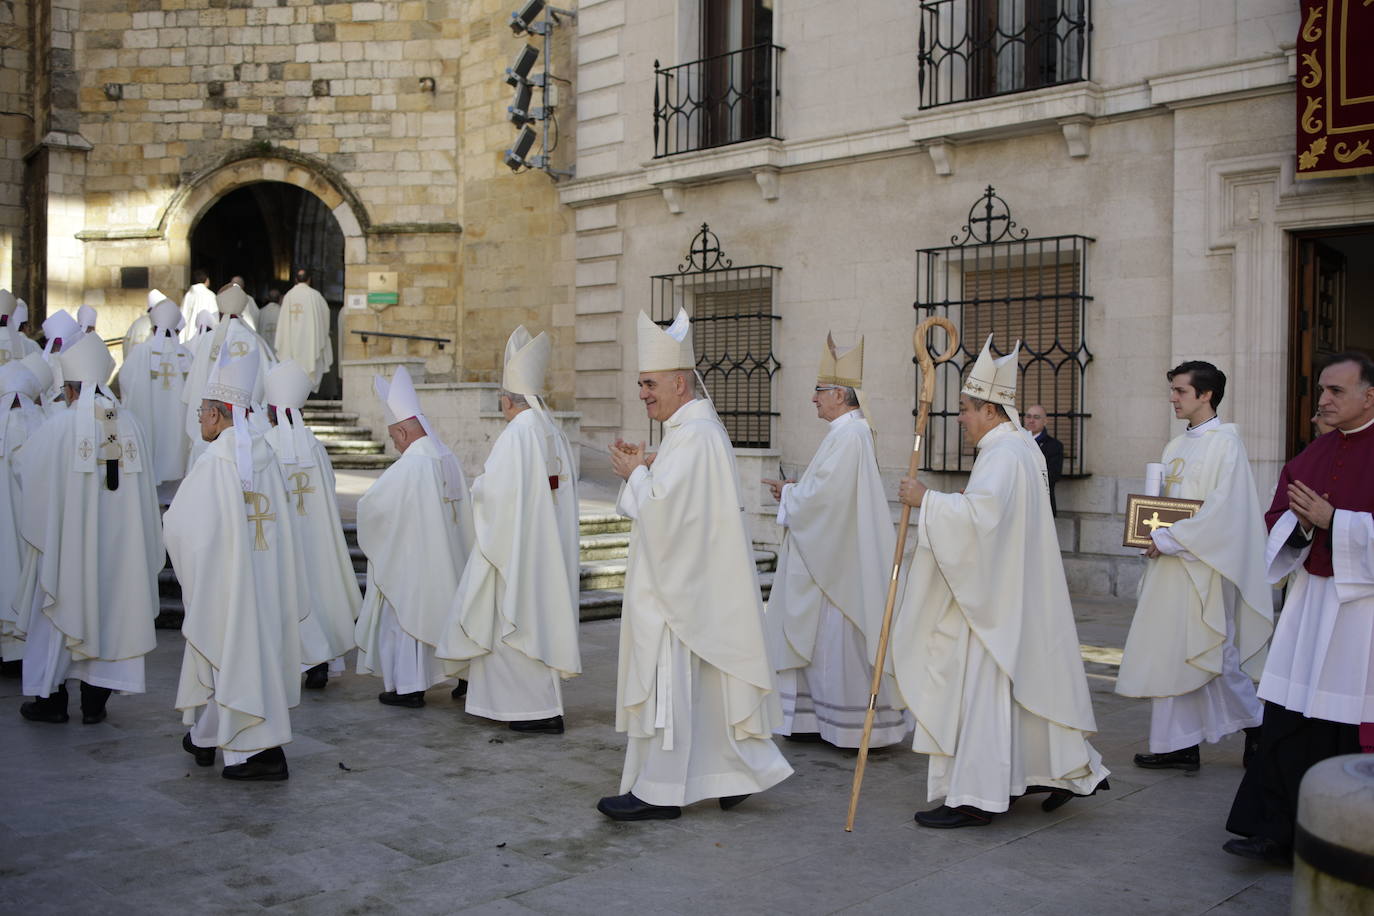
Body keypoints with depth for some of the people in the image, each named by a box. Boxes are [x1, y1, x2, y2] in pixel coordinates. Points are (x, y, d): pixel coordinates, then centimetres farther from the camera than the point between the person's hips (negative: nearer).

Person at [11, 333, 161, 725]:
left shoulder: (57, 429, -16)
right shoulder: (130, 425, -7)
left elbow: (25, 470, -2)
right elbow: (142, 487, -2)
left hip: (67, 541, -3)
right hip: (117, 542, 3)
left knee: (58, 611, 12)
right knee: (108, 610, 11)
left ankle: (51, 700, 21)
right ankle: (95, 703, 18)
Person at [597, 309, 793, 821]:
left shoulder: (693, 434, -18)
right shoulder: (697, 427, 15)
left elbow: (661, 505, -25)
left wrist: (635, 474, -7)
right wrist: (643, 470, 6)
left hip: (680, 583, -10)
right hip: (689, 580, 10)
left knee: (668, 680, -2)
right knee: (706, 681, 15)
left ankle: (659, 792, 7)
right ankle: (740, 773, 23)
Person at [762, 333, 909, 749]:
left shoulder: (848, 435, -18)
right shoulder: (851, 431, 14)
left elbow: (825, 496, -23)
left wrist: (789, 492, -6)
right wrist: (796, 489, 7)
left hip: (839, 560, -11)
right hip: (831, 555, 11)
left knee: (840, 636, -3)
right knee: (822, 637, 13)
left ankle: (859, 725, 6)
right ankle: (819, 717, 19)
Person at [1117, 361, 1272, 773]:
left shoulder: (1225, 442, -11)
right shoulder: (1177, 447, 15)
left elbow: (1224, 508, -19)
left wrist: (1170, 539, -18)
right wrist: (1154, 535, 3)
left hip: (1204, 565, -8)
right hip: (1172, 565, 8)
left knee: (1213, 655, -1)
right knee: (1171, 655, 8)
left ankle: (1257, 727, 17)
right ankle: (1178, 746, 15)